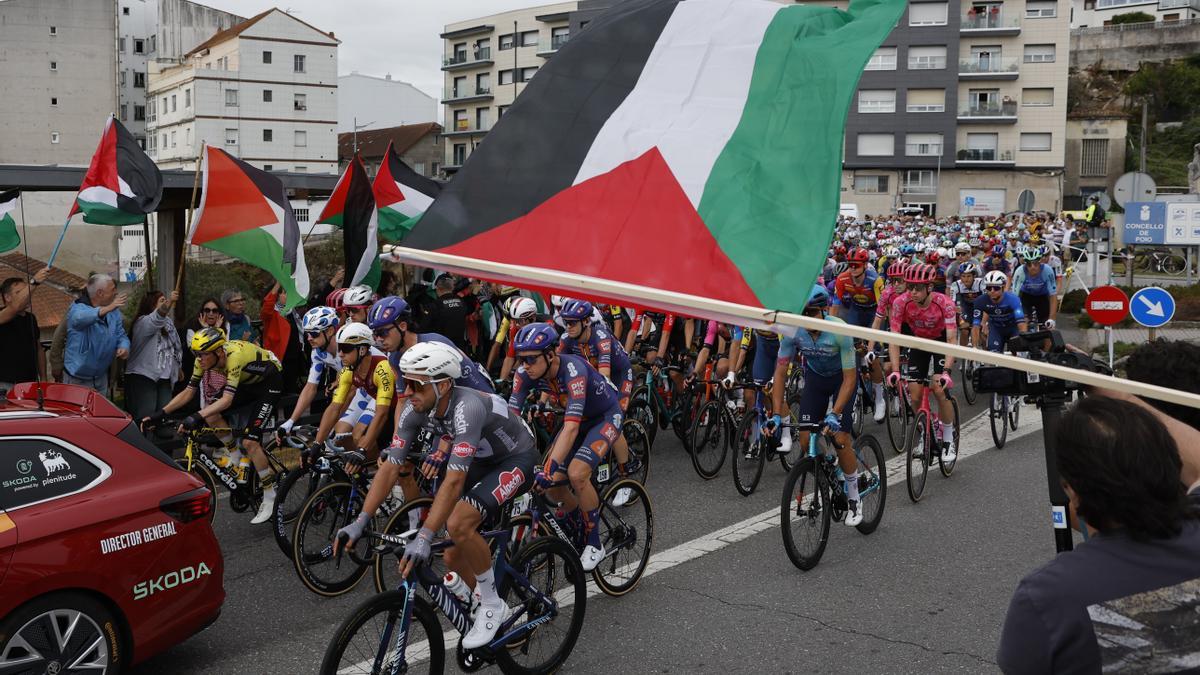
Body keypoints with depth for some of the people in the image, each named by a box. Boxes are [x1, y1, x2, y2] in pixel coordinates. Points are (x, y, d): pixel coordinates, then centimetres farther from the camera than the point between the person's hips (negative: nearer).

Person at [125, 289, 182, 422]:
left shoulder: (168, 322, 18)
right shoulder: (143, 321, -9)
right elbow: (157, 318, -33)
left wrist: (177, 368, 27)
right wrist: (169, 301, -49)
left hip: (164, 378, 7)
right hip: (143, 377, -7)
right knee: (144, 417, -11)